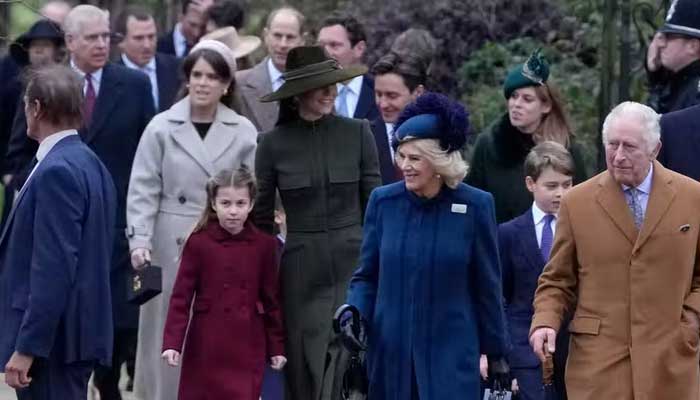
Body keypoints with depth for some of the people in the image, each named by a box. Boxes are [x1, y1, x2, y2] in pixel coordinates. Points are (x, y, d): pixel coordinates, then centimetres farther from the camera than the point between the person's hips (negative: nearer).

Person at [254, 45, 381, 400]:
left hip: (353, 264, 0)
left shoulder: (357, 134, 0)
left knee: (347, 370, -5)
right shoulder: (274, 143, -1)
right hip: (302, 270, 0)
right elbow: (262, 218, 6)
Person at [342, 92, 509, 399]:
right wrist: (354, 311, -11)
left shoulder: (474, 206, -4)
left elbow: (487, 286, 2)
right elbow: (367, 275, 9)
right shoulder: (383, 201, 1)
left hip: (450, 354, -2)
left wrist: (496, 353, 5)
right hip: (392, 352, 3)